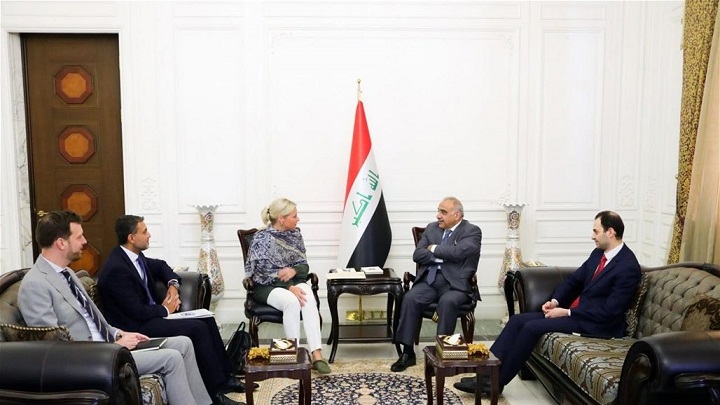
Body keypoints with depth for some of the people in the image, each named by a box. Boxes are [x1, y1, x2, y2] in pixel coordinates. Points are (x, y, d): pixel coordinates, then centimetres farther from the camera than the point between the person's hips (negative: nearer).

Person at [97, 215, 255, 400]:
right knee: (198, 328, -20)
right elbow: (137, 312, -25)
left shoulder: (134, 255, 4)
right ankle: (217, 386, -7)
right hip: (137, 325, -10)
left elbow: (160, 266, 25)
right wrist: (165, 309, -9)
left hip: (153, 311, 10)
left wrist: (173, 285, 6)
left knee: (206, 319, 2)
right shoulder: (116, 268, -23)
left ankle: (224, 375, 7)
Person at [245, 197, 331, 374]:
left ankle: (317, 355, -37)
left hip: (293, 280, 4)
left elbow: (304, 265, 5)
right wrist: (289, 287, -27)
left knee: (309, 298, -30)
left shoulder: (295, 234, 4)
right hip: (267, 286, -4)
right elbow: (264, 273, -16)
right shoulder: (262, 238, -12)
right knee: (292, 301, -36)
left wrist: (293, 270, -19)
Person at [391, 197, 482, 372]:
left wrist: (434, 249, -3)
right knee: (410, 298, -24)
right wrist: (443, 256, -7)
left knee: (447, 302, -35)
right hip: (429, 280, 4)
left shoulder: (472, 231, 1)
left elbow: (457, 252, -18)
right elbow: (417, 255, 5)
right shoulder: (431, 228, 16)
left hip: (455, 284, -4)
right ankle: (408, 352, -17)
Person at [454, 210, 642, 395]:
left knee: (532, 328, -23)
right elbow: (574, 279, 16)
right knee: (517, 320, -7)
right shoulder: (599, 253, 9)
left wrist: (567, 312, -17)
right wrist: (555, 301, -1)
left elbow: (609, 311, -21)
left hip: (597, 324, -9)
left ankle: (496, 381, -14)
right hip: (575, 311, 9)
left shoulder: (628, 267, -17)